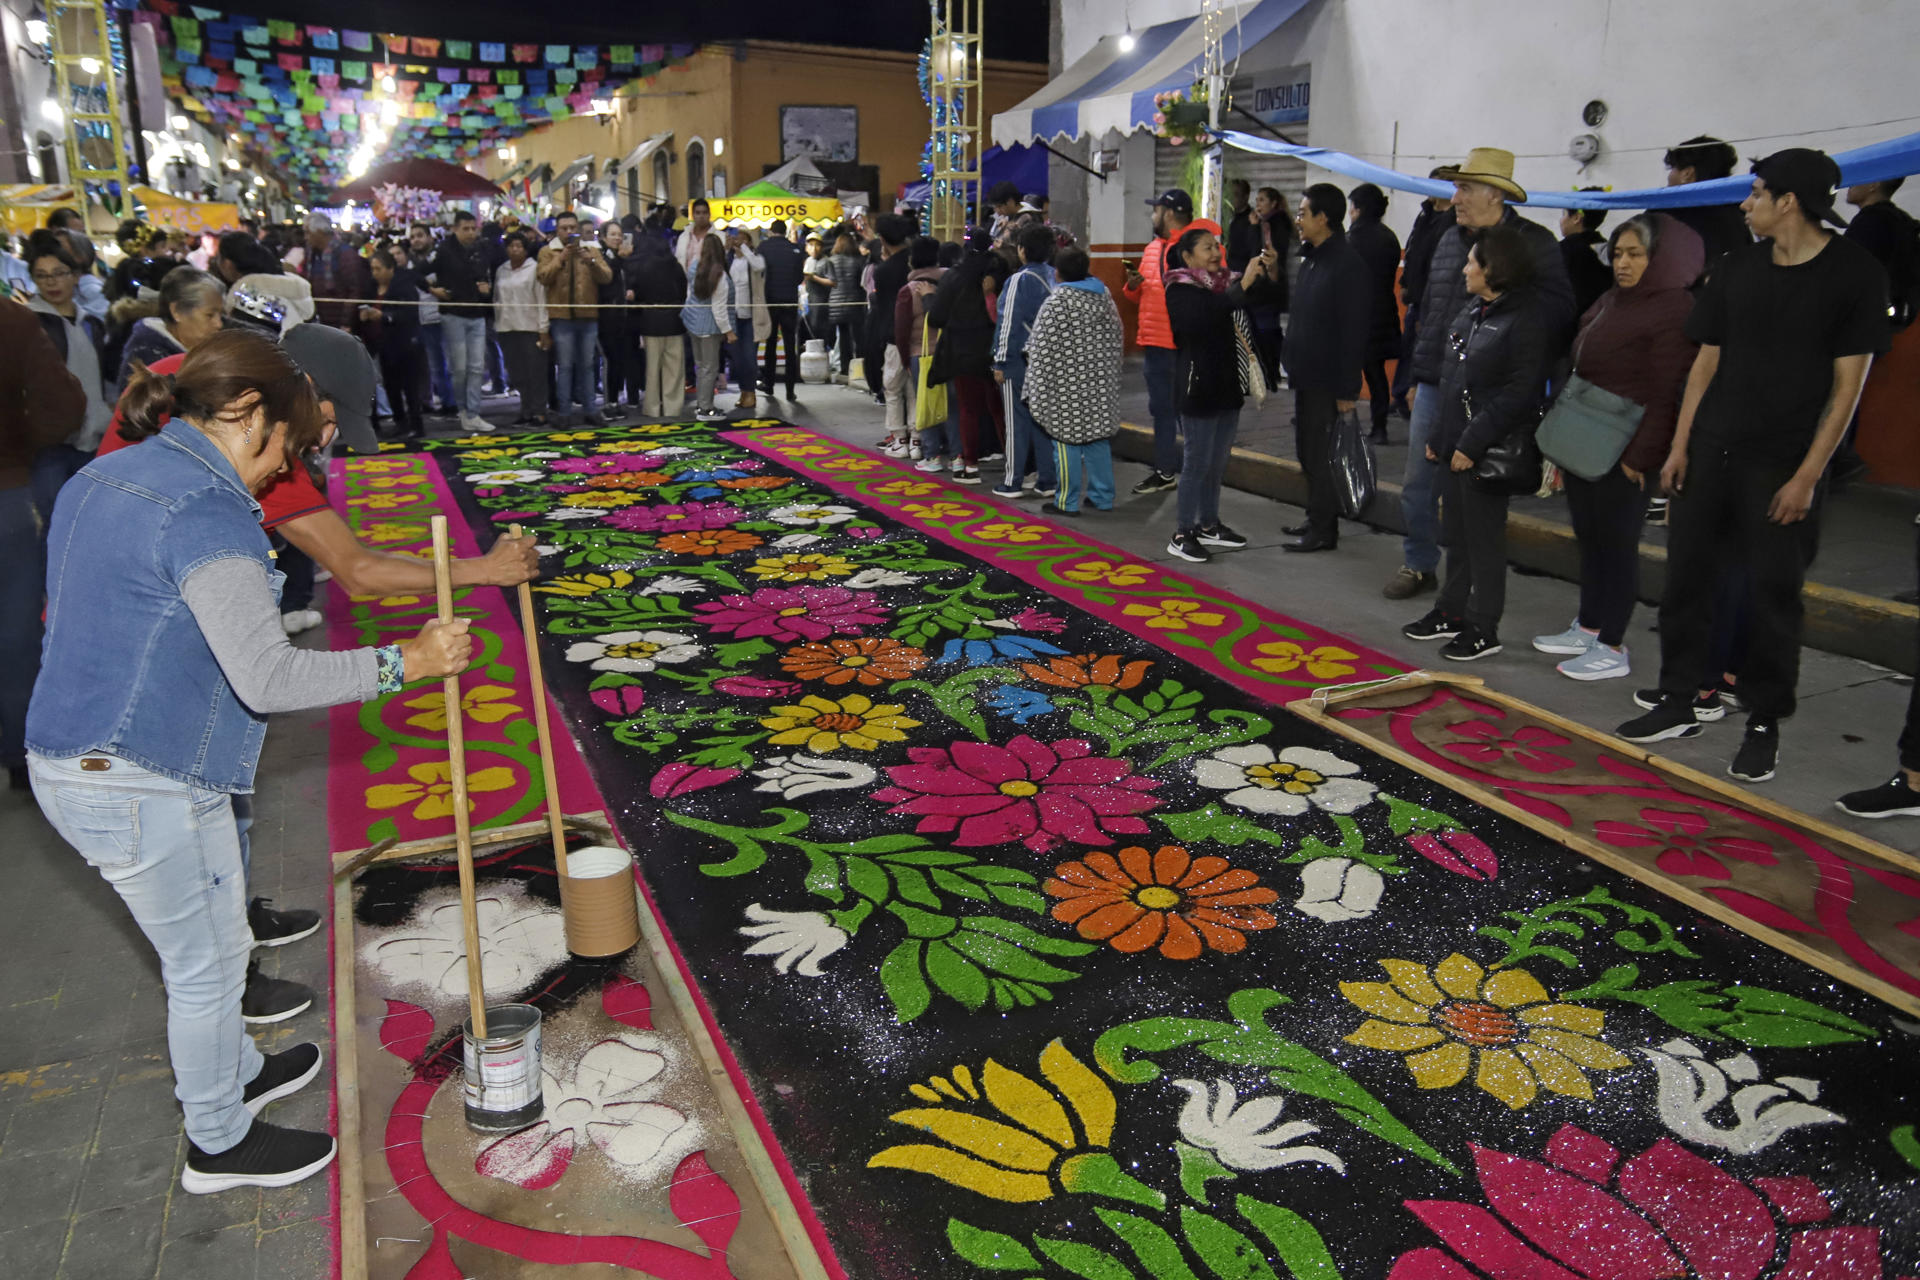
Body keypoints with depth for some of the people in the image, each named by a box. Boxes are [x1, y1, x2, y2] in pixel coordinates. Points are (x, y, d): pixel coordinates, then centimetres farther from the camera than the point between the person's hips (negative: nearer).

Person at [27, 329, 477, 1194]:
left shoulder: (101, 481, 10)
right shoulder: (207, 513, -22)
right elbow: (267, 678, -28)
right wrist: (402, 663, -21)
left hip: (74, 759, 10)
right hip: (146, 789, -10)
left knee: (211, 944, 27)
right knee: (206, 965, 10)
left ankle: (235, 1072, 48)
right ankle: (219, 1146, 30)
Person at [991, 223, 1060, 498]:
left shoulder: (1019, 280, -13)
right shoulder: (1056, 277, 6)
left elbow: (1009, 323, -14)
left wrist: (1001, 362, -8)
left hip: (1019, 361, -6)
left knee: (1017, 421, 0)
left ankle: (1013, 482, 5)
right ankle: (1047, 480, 13)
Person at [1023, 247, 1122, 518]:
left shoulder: (1056, 302, -12)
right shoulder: (1104, 295, 8)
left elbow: (1042, 349, -12)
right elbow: (1118, 339, 15)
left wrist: (1036, 386, -6)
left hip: (1067, 385, -7)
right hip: (1100, 383, 7)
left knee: (1066, 440, 0)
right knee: (1098, 437, 13)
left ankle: (1067, 502, 4)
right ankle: (1102, 496, 19)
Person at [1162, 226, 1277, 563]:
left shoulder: (1223, 285, 12)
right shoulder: (1180, 290, -9)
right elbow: (1203, 317, -26)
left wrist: (1265, 273, -6)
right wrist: (1243, 285, -31)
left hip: (1227, 386, 7)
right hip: (1198, 389, -7)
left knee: (1218, 461, 12)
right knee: (1198, 462, -6)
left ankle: (1208, 525, 23)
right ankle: (1182, 534, 0)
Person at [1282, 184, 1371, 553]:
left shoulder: (1348, 263, -16)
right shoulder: (1310, 258, 13)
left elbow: (1355, 331, -19)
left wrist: (1348, 388, -20)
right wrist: (1292, 363, 15)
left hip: (1328, 381, -9)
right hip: (1306, 376, 9)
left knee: (1321, 455, -3)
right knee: (1308, 451, 16)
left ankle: (1323, 530, 6)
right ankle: (1318, 519, 28)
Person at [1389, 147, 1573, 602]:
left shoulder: (1533, 243, -5)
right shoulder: (1449, 240, 13)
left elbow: (1556, 313, -9)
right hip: (1434, 386, 6)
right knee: (1418, 484, 9)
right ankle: (1419, 565, 24)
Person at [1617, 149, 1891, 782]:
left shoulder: (1854, 273, -5)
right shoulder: (1737, 268, 9)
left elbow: (1848, 384, -6)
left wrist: (1808, 475, -12)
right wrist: (1680, 445, 5)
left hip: (1783, 467, -5)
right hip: (1710, 451, 5)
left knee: (1773, 595, 0)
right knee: (1686, 577, 7)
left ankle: (1763, 726, 12)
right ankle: (1677, 704, 19)